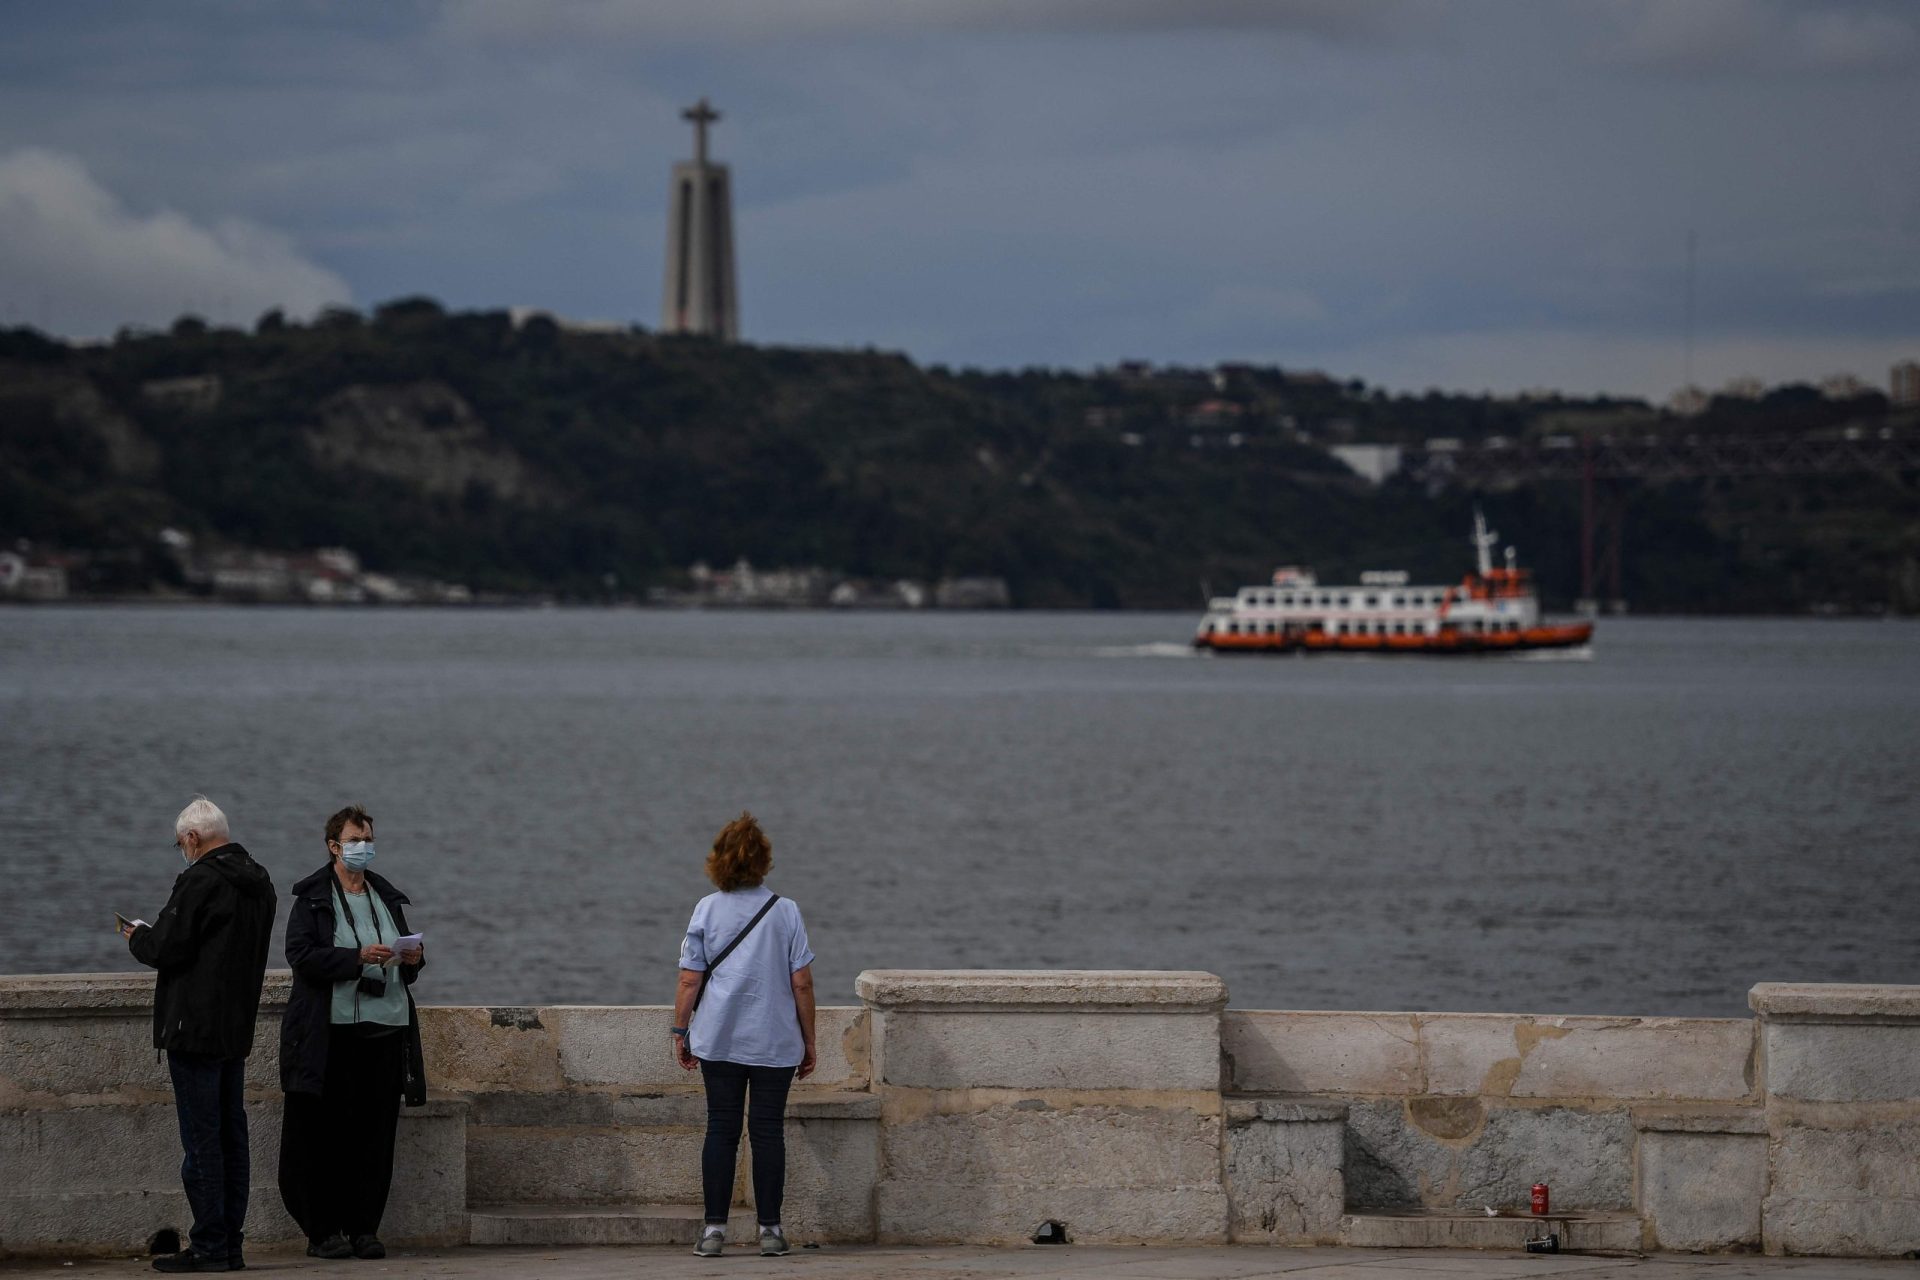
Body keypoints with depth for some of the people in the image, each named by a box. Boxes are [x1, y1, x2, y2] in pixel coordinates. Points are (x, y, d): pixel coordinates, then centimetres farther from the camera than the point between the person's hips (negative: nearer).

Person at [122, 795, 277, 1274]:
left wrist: (138, 937, 4)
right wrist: (153, 937, 22)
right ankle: (230, 1243, 14)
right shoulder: (258, 882, 13)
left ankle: (209, 1246, -7)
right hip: (237, 1028, 9)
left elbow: (167, 948, -18)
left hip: (195, 1028, -9)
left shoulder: (201, 881, -16)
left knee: (201, 1139, -6)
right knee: (231, 1134, 11)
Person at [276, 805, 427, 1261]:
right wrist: (359, 957, -19)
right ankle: (323, 1231, 1)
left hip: (385, 1030, 5)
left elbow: (404, 959, 25)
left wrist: (413, 959, 1)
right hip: (331, 1031, -5)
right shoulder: (312, 898, 2)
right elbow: (301, 955, -10)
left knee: (375, 1133, 1)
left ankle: (364, 1227, 6)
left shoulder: (388, 897, 18)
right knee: (325, 1133, -4)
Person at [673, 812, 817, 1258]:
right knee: (768, 1129, 4)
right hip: (776, 1039, -1)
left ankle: (714, 1228, 3)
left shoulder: (708, 909, -1)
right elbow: (802, 983, -2)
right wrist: (808, 1041, 7)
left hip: (718, 1038, 1)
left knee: (721, 1128, 5)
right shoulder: (785, 911, -2)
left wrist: (680, 1030, 10)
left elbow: (689, 979, -2)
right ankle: (770, 1229, 5)